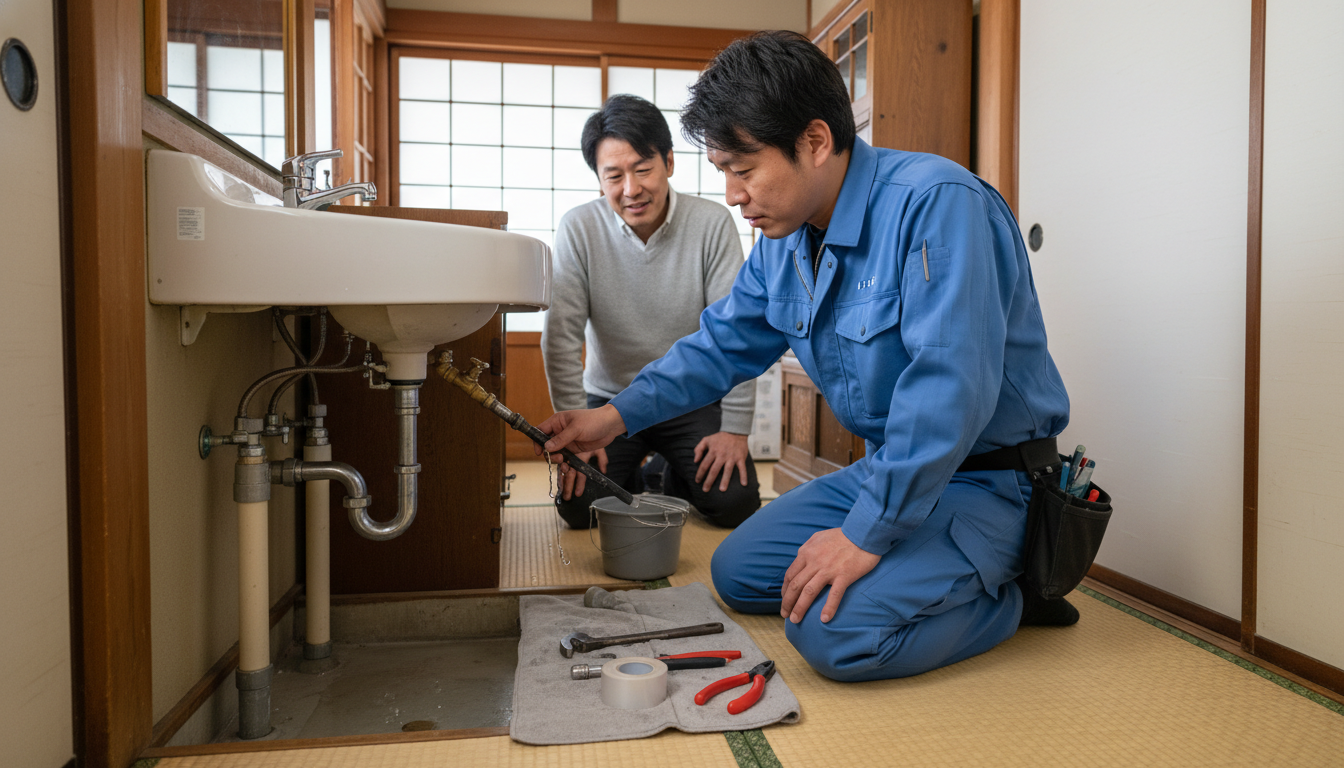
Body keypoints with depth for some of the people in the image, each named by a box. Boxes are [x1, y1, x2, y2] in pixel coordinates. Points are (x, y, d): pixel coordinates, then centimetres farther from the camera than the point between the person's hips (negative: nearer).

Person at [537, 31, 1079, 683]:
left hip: (986, 479, -8)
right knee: (738, 573, 6)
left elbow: (950, 388, -32)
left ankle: (1005, 596, 0)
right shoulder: (785, 238, 3)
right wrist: (616, 416, 4)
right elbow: (724, 343, 14)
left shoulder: (937, 203, -25)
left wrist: (867, 534, -27)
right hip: (888, 469, 8)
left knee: (836, 633, -25)